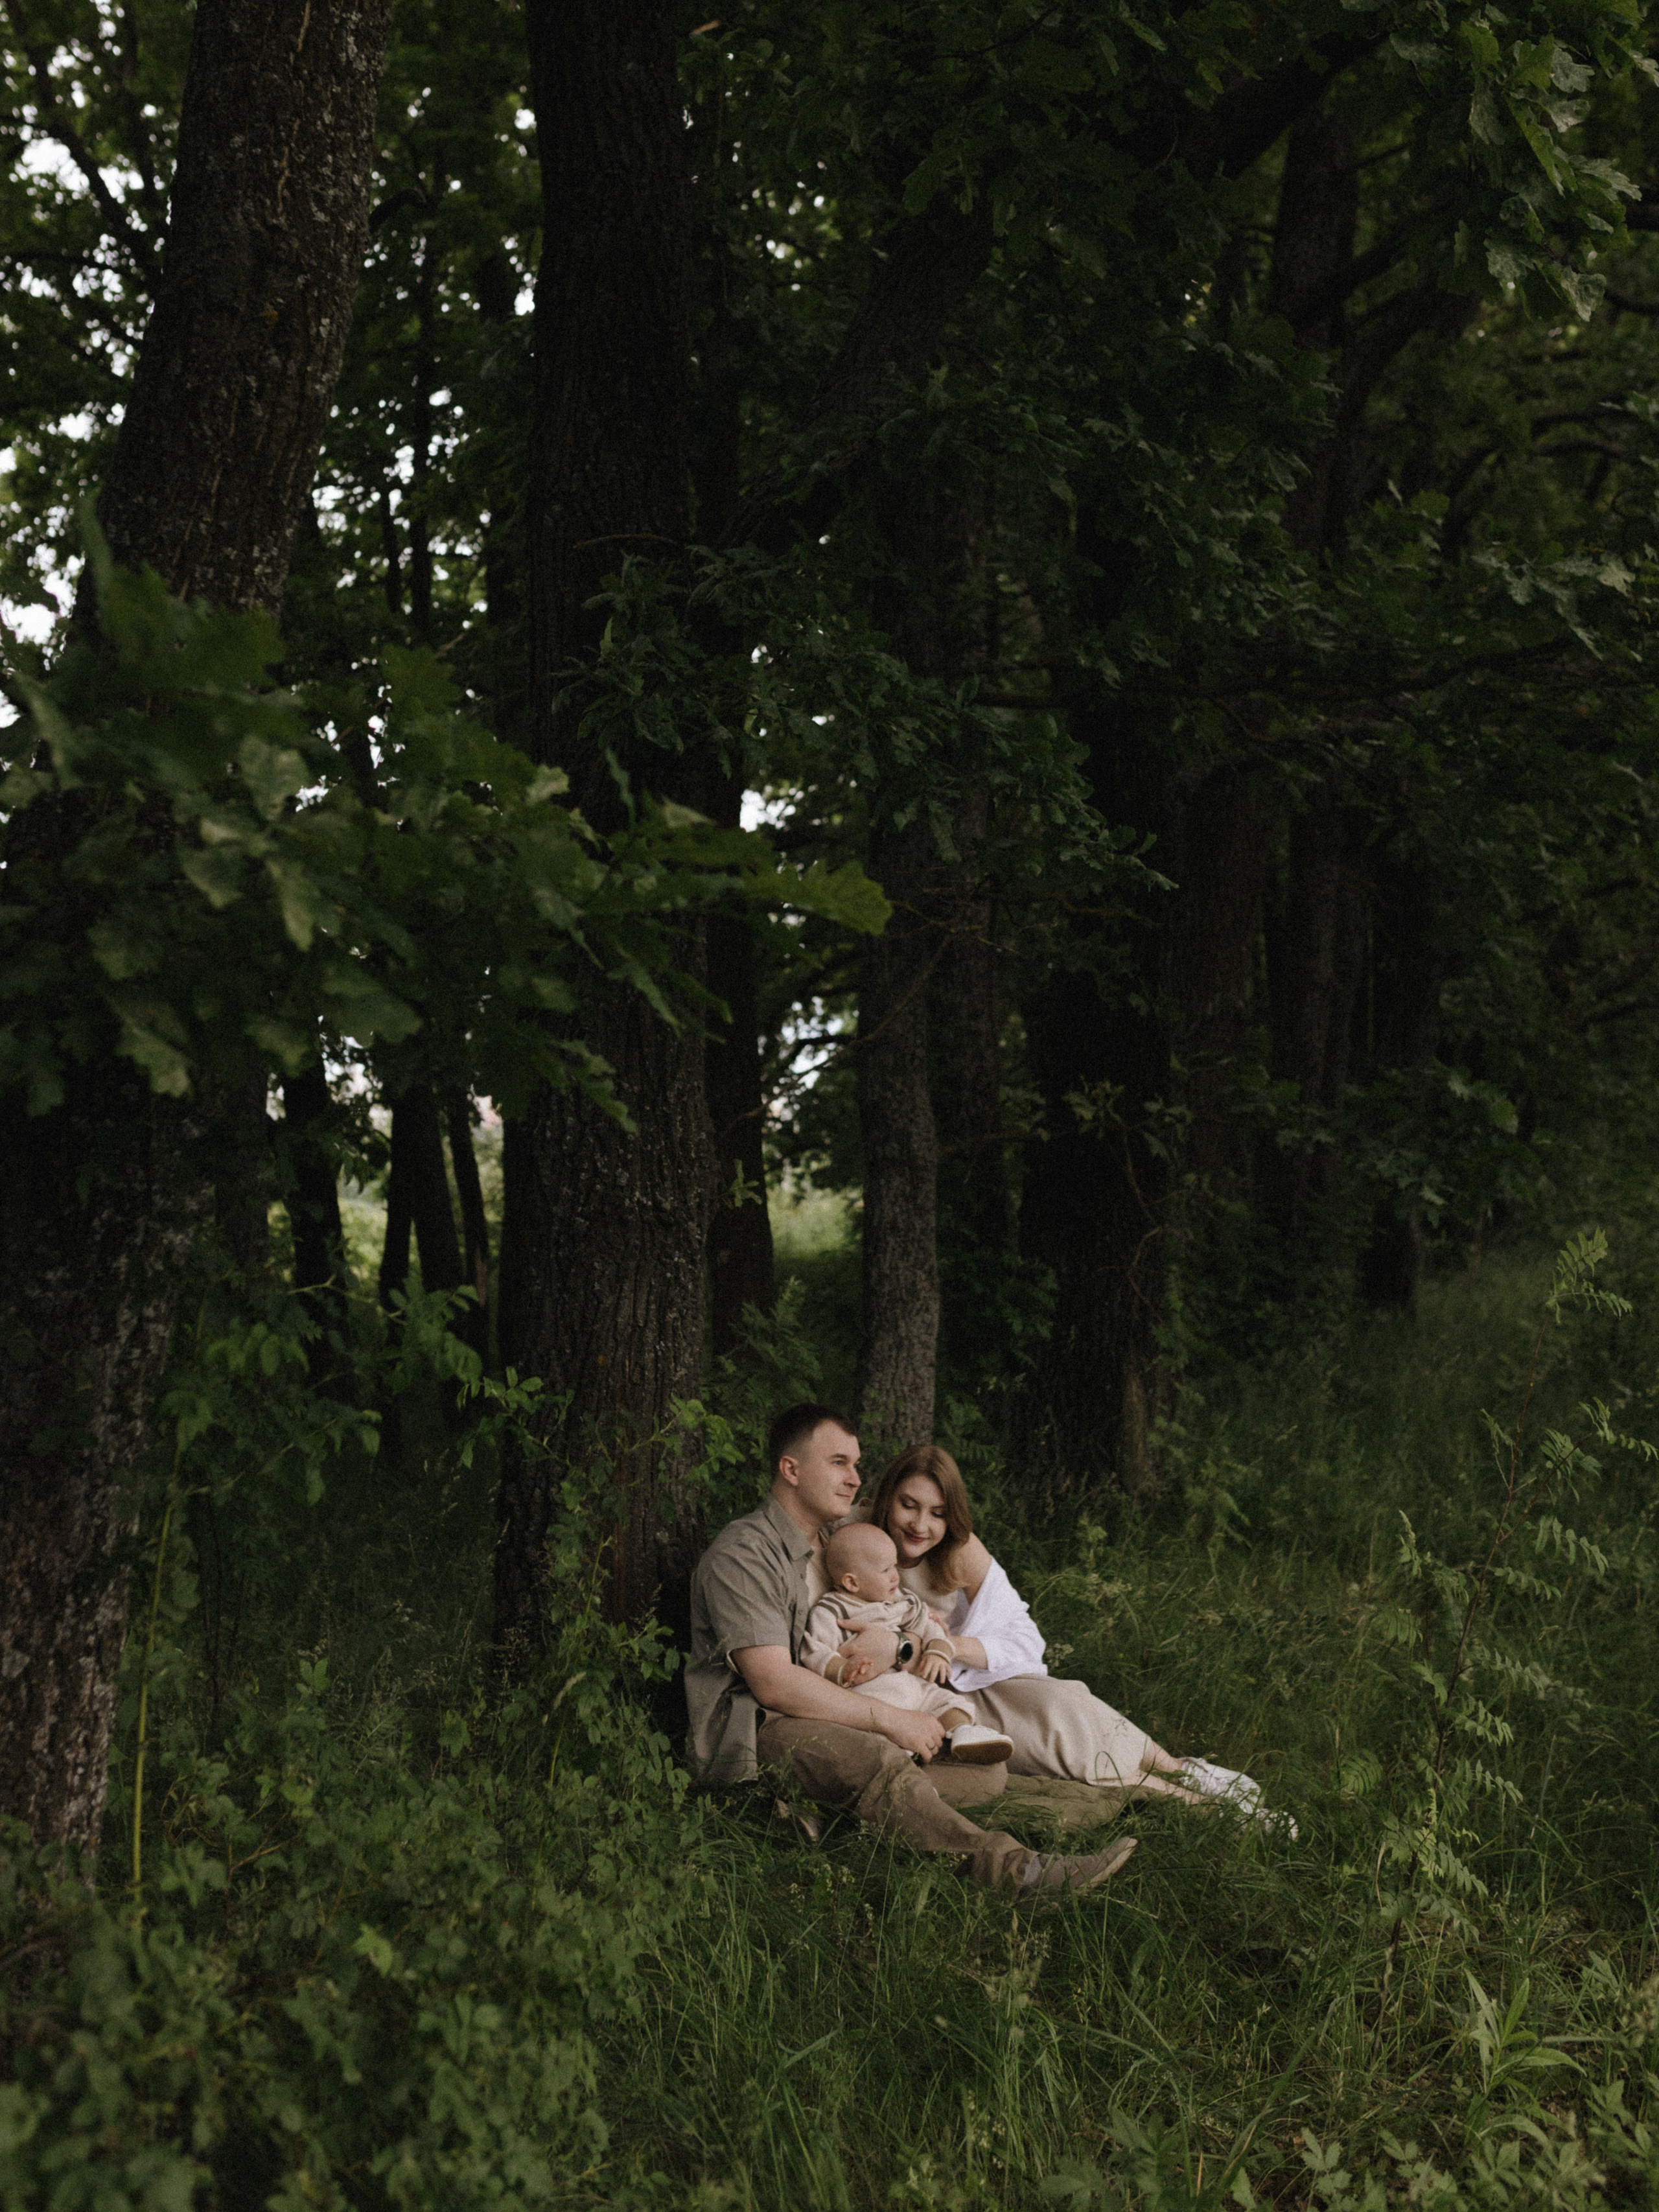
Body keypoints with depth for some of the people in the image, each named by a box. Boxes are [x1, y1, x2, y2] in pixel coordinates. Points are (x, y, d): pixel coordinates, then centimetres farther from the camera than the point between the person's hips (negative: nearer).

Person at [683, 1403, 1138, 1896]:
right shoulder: (742, 1555, -9)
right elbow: (773, 1684, -20)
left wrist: (889, 1638, -4)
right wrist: (890, 1719, -20)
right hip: (754, 1730, -11)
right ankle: (1006, 1867, -48)